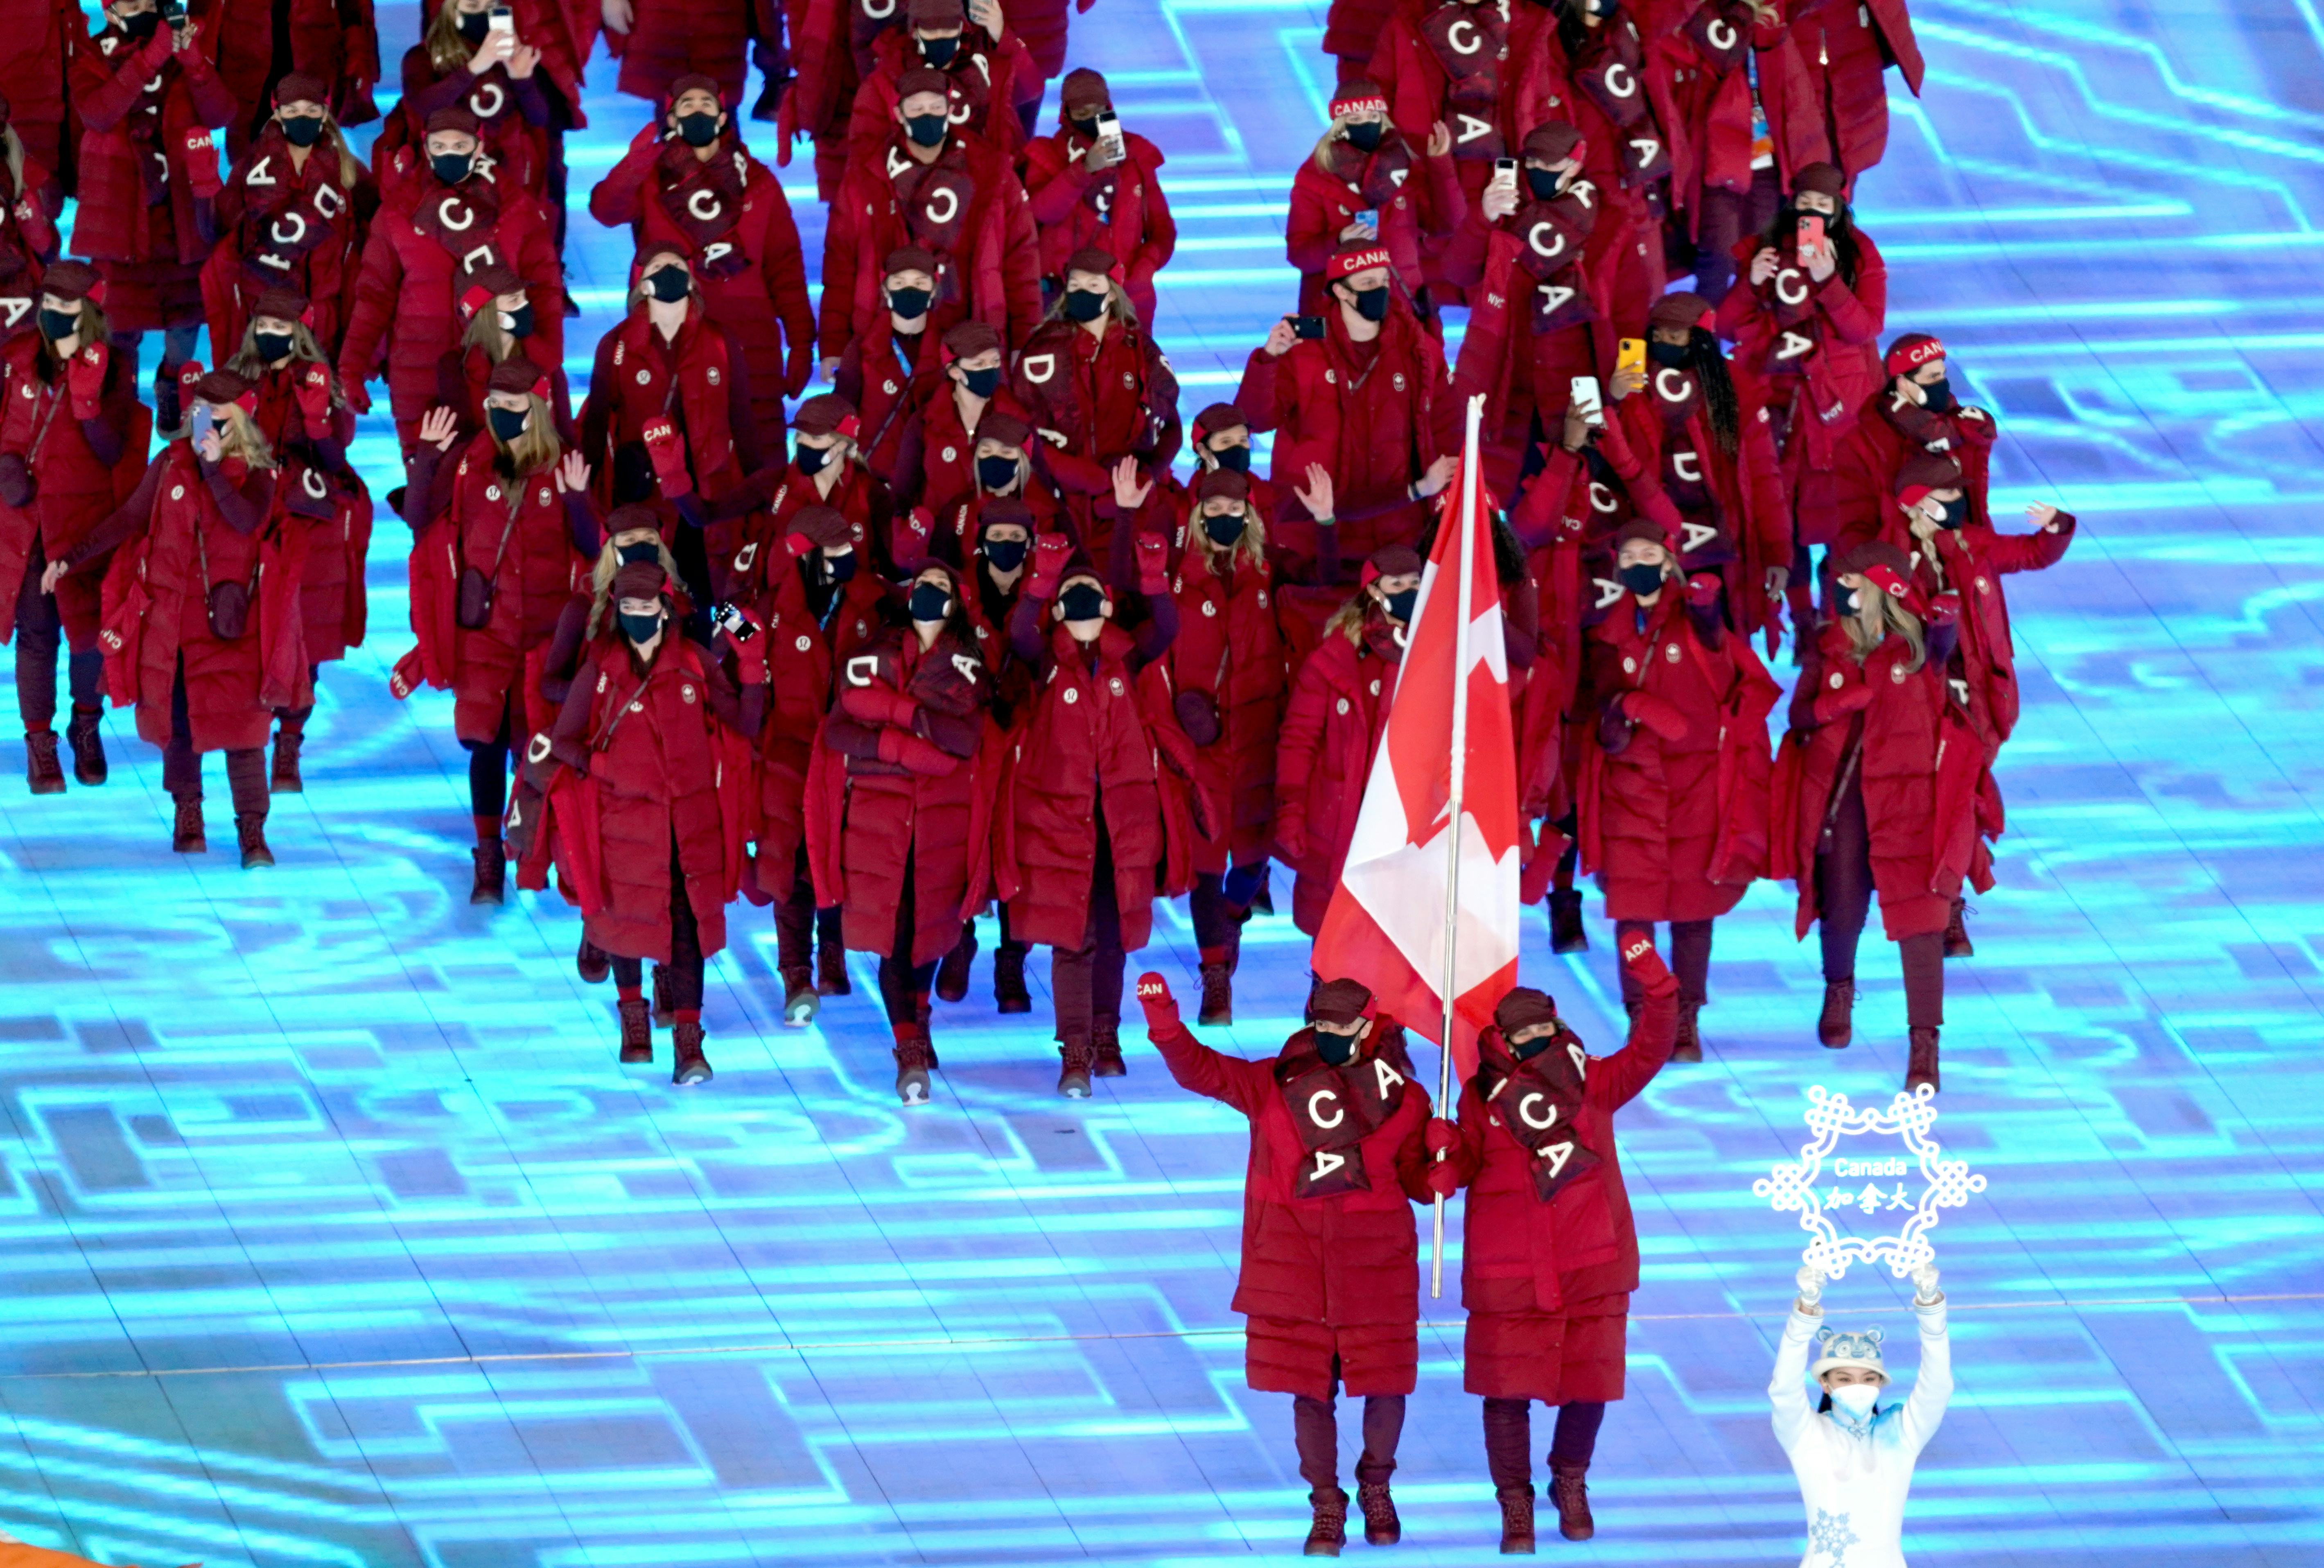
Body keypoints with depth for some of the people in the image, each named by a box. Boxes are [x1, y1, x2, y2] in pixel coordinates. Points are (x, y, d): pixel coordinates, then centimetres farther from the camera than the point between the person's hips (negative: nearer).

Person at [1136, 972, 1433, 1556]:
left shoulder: (1402, 1096, -1)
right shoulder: (1275, 1085, -1)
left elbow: (1417, 1180, 4)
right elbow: (1201, 1070, -10)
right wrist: (1164, 1021, -25)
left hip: (1375, 1264, 0)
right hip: (1295, 1263, 0)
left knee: (1385, 1383, 7)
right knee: (1310, 1389, 5)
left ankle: (1376, 1488, 33)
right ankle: (1326, 1508, 20)